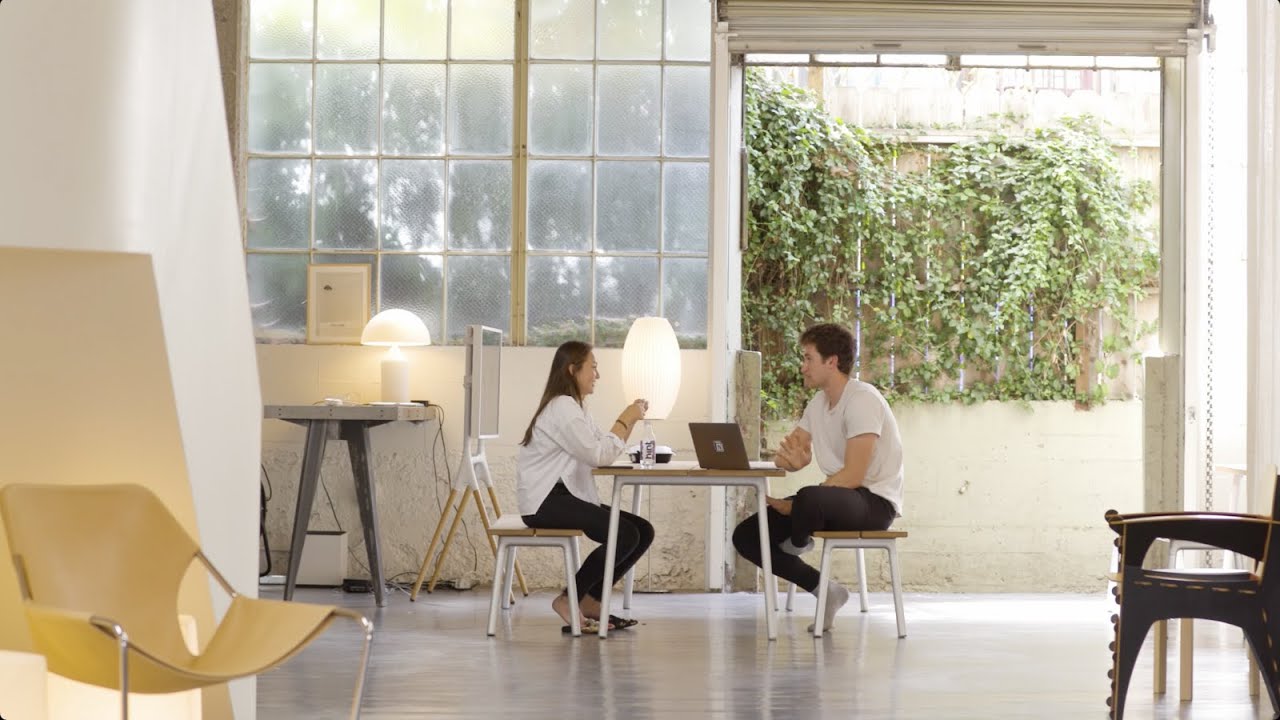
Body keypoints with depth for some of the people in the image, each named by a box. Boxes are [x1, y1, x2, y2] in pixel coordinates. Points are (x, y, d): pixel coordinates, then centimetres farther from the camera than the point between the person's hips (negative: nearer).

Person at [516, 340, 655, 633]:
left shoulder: (573, 407, 20)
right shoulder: (561, 408, -13)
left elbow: (606, 450, 14)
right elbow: (599, 455, -19)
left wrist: (630, 420, 3)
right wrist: (625, 419, -9)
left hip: (566, 496, 10)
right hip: (545, 500, -10)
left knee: (643, 531, 0)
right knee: (625, 535, -23)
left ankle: (589, 598, 6)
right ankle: (569, 599, -10)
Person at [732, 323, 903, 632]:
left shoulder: (862, 399, -17)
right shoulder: (819, 403, 12)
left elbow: (853, 476, -24)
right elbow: (787, 459, 11)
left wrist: (794, 506, -23)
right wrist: (790, 459, -16)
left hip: (875, 502, -9)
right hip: (837, 499, 9)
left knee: (809, 498, -40)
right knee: (746, 535, -3)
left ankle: (797, 545, -4)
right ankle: (824, 590, -1)